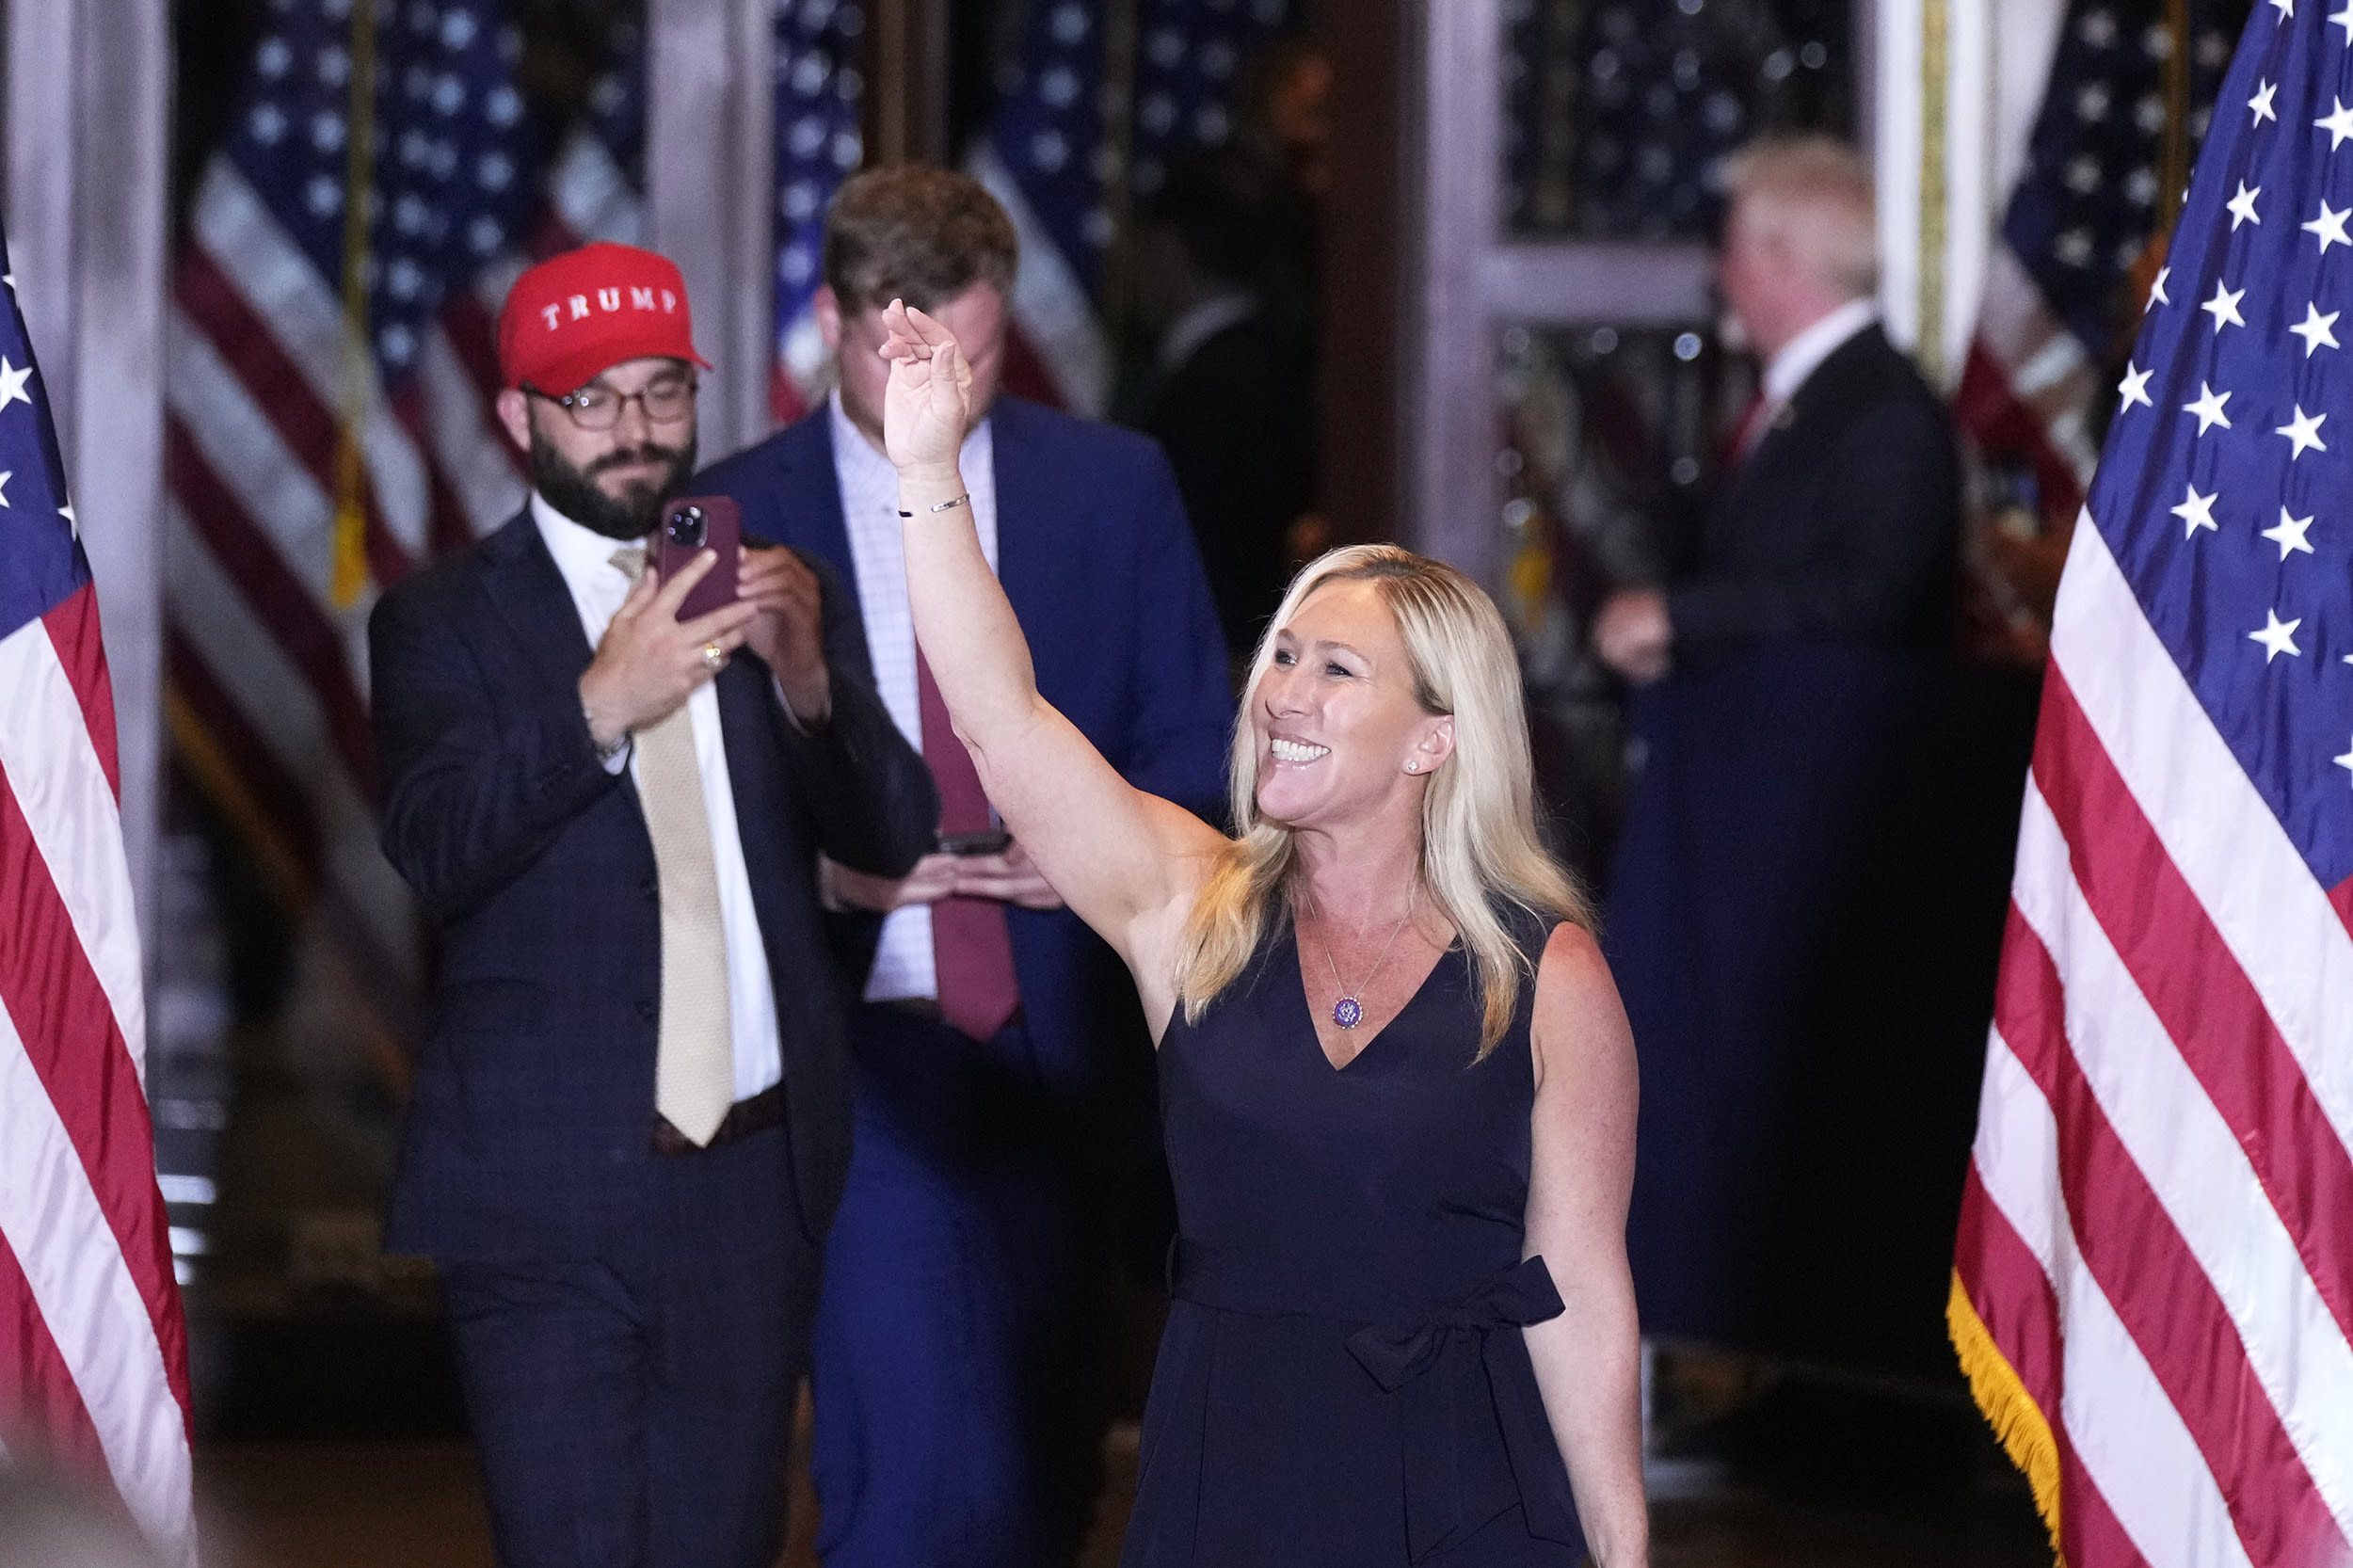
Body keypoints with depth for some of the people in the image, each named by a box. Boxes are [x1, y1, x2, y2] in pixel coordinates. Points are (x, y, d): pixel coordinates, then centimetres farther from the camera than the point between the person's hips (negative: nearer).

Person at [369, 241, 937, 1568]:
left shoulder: (784, 593, 10)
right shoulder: (446, 622, -1)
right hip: (554, 1192, -3)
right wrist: (598, 706, -31)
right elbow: (437, 851, -16)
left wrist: (808, 677, -17)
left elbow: (893, 839, 2)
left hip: (759, 1175, 4)